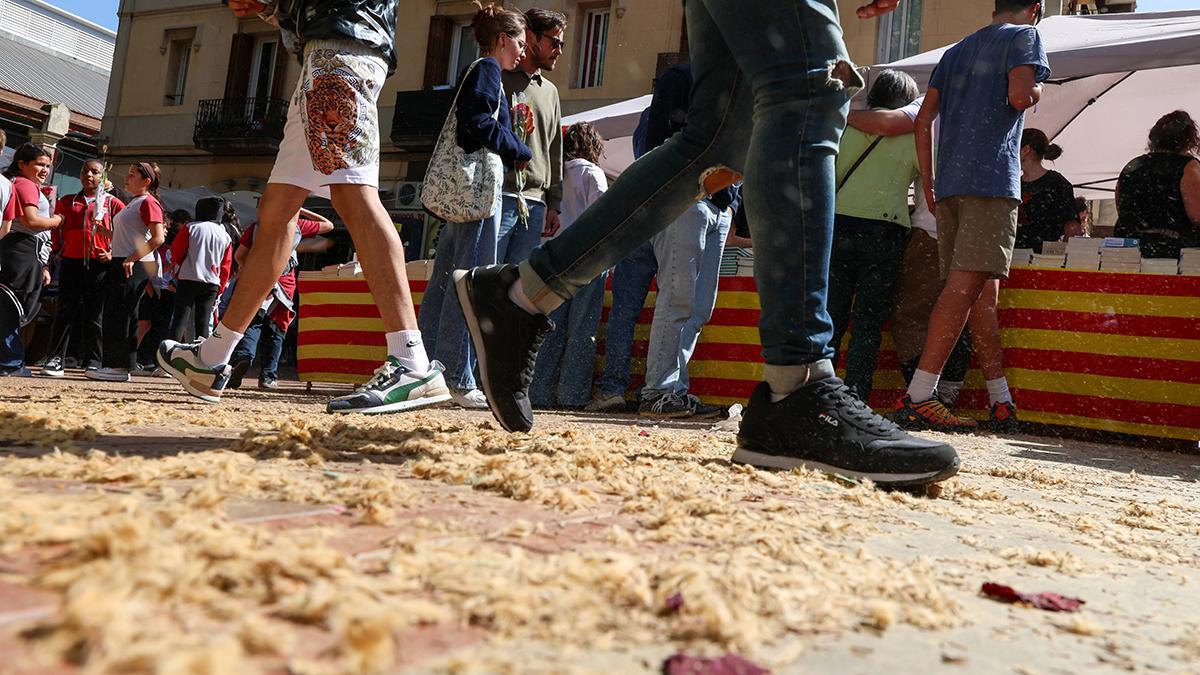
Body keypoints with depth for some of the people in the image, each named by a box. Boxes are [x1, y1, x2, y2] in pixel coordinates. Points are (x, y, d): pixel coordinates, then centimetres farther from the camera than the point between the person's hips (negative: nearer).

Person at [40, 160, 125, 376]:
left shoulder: (112, 203, 8)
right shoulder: (66, 202, 15)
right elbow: (55, 228, 19)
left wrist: (114, 254, -5)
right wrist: (57, 250, 6)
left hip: (99, 265, -1)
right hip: (71, 263, 2)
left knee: (95, 314, 2)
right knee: (66, 311, -2)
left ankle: (93, 362, 6)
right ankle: (55, 359, 1)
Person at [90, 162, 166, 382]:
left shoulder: (148, 202, -9)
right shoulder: (133, 202, 22)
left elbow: (158, 238, -19)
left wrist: (132, 259, -22)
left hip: (135, 266, -10)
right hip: (120, 263, 10)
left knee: (119, 314, -10)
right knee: (114, 313, 10)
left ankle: (120, 366, -8)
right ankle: (115, 364, 15)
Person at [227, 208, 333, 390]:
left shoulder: (256, 226, 7)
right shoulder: (296, 225, 5)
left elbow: (239, 255, 3)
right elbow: (328, 225, 17)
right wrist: (302, 211, 19)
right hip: (285, 286, 0)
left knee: (252, 324, 0)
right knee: (275, 333, 6)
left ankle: (242, 356, -28)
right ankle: (268, 376, 3)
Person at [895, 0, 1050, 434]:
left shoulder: (956, 51, 26)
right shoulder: (1024, 36, 7)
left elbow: (924, 119, 18)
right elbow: (1020, 96, -11)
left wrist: (928, 182, 18)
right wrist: (1036, 91, 12)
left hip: (949, 184, 7)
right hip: (992, 177, -7)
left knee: (983, 291, 7)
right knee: (967, 284, -14)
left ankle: (1001, 402, 8)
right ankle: (917, 398, -23)